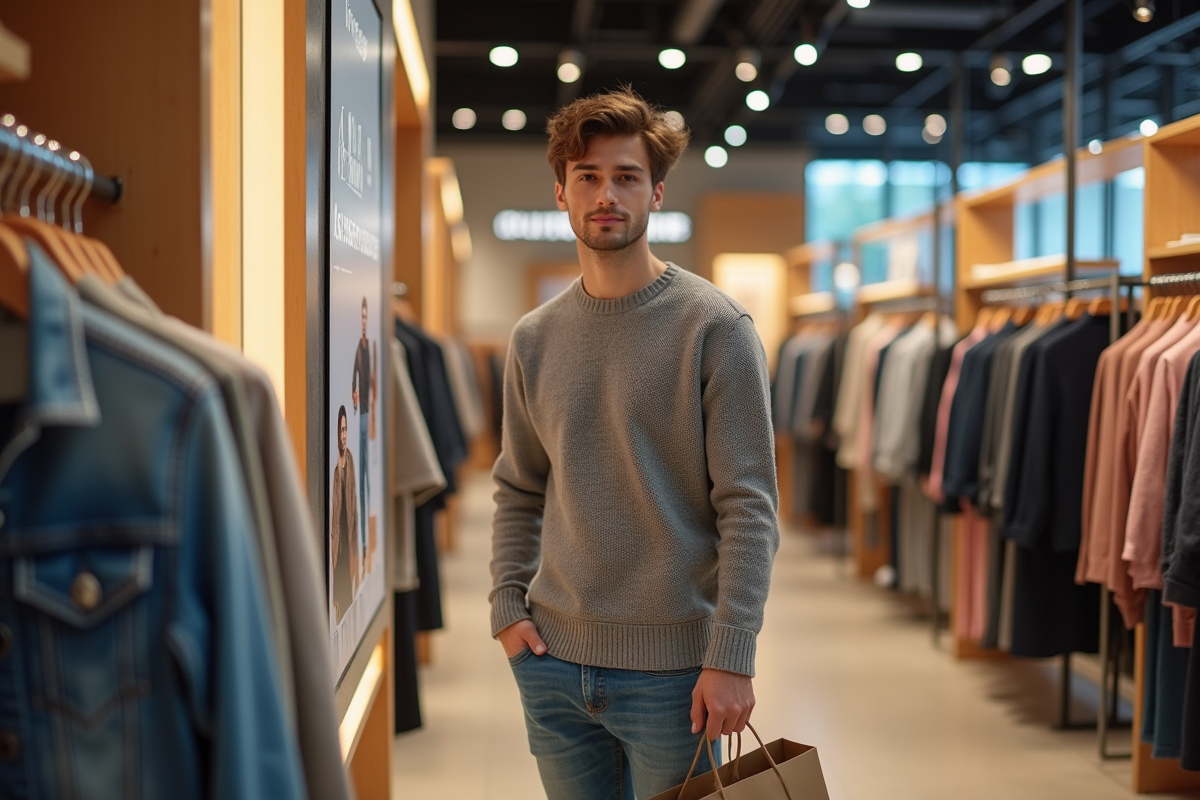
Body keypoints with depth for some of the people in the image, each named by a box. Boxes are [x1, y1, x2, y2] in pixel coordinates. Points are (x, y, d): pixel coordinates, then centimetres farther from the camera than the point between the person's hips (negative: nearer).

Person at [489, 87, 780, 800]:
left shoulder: (716, 327, -8)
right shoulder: (534, 339, 7)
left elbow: (751, 508, -11)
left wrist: (731, 658, -16)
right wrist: (508, 606, 2)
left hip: (672, 668, -4)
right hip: (553, 661, 5)